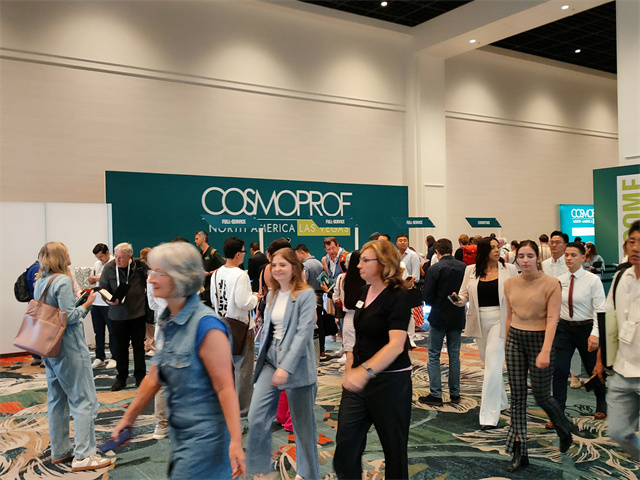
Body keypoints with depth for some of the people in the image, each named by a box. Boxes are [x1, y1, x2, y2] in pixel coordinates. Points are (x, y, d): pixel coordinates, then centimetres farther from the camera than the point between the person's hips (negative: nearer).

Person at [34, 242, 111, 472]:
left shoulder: (40, 282, 10)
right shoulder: (63, 281, -17)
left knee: (57, 400, 16)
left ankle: (59, 452, 26)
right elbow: (69, 317, -21)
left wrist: (77, 301, 12)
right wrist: (87, 304, -7)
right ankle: (83, 456, -1)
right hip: (70, 349, -9)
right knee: (84, 400, -3)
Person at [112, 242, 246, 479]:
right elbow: (155, 377, 14)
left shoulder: (206, 325, -22)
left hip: (205, 436, -8)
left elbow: (225, 387, -23)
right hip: (180, 433, 8)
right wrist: (128, 417, 19)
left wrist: (236, 442, -26)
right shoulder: (167, 321, 5)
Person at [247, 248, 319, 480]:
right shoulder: (272, 295, 10)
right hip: (270, 359, 6)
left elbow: (304, 332, -18)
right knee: (256, 417, -1)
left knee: (303, 424, 7)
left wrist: (286, 367, -23)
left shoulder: (306, 295, -11)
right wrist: (262, 358, 11)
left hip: (297, 364, -6)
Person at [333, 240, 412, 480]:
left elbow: (396, 344, -27)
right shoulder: (364, 291, 8)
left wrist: (365, 371, -39)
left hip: (389, 380, -7)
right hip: (359, 380, 7)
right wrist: (351, 363, 11)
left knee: (394, 448, 10)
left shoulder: (397, 297, -16)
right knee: (346, 446, 6)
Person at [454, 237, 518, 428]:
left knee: (493, 367, -10)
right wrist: (458, 300, -17)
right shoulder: (471, 270, 3)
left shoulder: (509, 269, -2)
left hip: (500, 321, -3)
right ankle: (500, 401, 40)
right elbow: (464, 295, 7)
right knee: (490, 364, 18)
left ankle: (489, 416, -4)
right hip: (479, 321, 4)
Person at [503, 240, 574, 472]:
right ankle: (520, 452, 14)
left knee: (541, 395, 7)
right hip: (515, 340, 4)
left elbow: (552, 318, -15)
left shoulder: (551, 283, -11)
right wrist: (506, 344, 14)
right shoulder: (510, 284, 3)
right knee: (517, 396, 5)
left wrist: (545, 351, -23)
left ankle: (565, 431, 40)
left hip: (539, 339, -4)